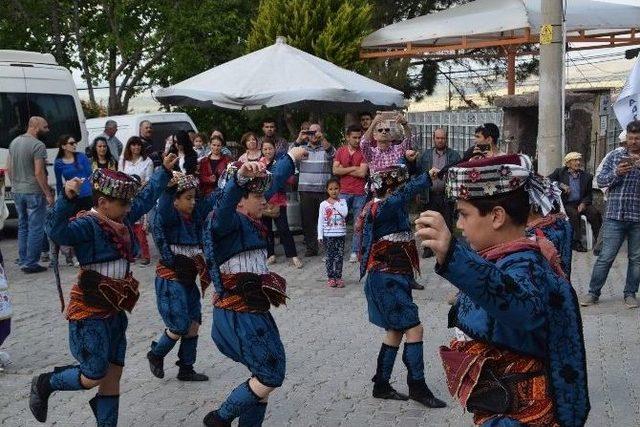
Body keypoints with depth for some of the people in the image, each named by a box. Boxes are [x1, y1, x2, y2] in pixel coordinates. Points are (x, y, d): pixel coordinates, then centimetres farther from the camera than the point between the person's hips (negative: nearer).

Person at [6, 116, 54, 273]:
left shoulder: (14, 142, 9)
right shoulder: (38, 145, -15)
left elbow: (8, 168, 13)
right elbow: (39, 173, -19)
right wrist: (48, 194, -14)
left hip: (17, 191, 8)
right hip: (34, 192, -8)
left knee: (23, 227, 16)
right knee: (36, 228, 0)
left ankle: (23, 261, 20)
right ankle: (31, 263, 1)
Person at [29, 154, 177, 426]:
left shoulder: (122, 219, 6)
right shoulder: (87, 224, -19)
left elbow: (146, 197, 21)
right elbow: (57, 231, -38)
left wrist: (164, 170, 26)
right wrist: (67, 199, -52)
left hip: (115, 311, 8)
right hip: (89, 312, -8)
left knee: (113, 375, 11)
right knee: (93, 377, -1)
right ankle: (44, 385, 25)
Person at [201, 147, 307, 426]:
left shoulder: (249, 220, 12)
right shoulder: (228, 220, -14)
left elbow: (273, 184, 27)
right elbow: (225, 202, -39)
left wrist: (291, 158, 40)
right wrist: (239, 176, -59)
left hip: (253, 311, 9)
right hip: (238, 314, -9)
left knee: (265, 377, 12)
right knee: (271, 376, -6)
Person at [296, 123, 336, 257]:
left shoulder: (326, 148, 6)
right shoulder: (302, 148, 14)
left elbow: (332, 153, -16)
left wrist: (322, 138, -30)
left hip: (324, 190, -2)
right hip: (305, 190, 2)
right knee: (307, 220, 4)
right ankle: (310, 247, 13)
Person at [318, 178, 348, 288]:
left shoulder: (342, 202, 3)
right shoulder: (324, 204, -1)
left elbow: (345, 213, -14)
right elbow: (320, 221, 0)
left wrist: (336, 204, -12)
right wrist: (320, 235, -4)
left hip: (340, 234, 1)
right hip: (328, 235, -1)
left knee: (339, 256, 3)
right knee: (329, 256, 3)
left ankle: (338, 277, 11)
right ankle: (330, 278, 10)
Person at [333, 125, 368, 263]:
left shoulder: (363, 152, 1)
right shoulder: (340, 151, 8)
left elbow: (362, 173, -10)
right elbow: (335, 170, -3)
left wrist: (344, 169, -4)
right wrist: (353, 168, -7)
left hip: (360, 193, -1)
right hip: (344, 192, 1)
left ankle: (355, 252, 8)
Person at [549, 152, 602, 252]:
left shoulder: (587, 176, 12)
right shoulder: (560, 172, 8)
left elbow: (589, 194, 12)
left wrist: (583, 203, -7)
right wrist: (560, 185, -14)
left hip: (581, 203, 3)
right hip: (567, 204, -3)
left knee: (595, 213, -25)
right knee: (574, 214, -33)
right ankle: (576, 242, -26)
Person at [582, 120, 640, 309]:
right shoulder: (615, 156, 7)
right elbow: (600, 180, 4)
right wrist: (616, 173, -14)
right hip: (615, 215, -1)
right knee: (606, 257, -1)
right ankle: (593, 293, 7)